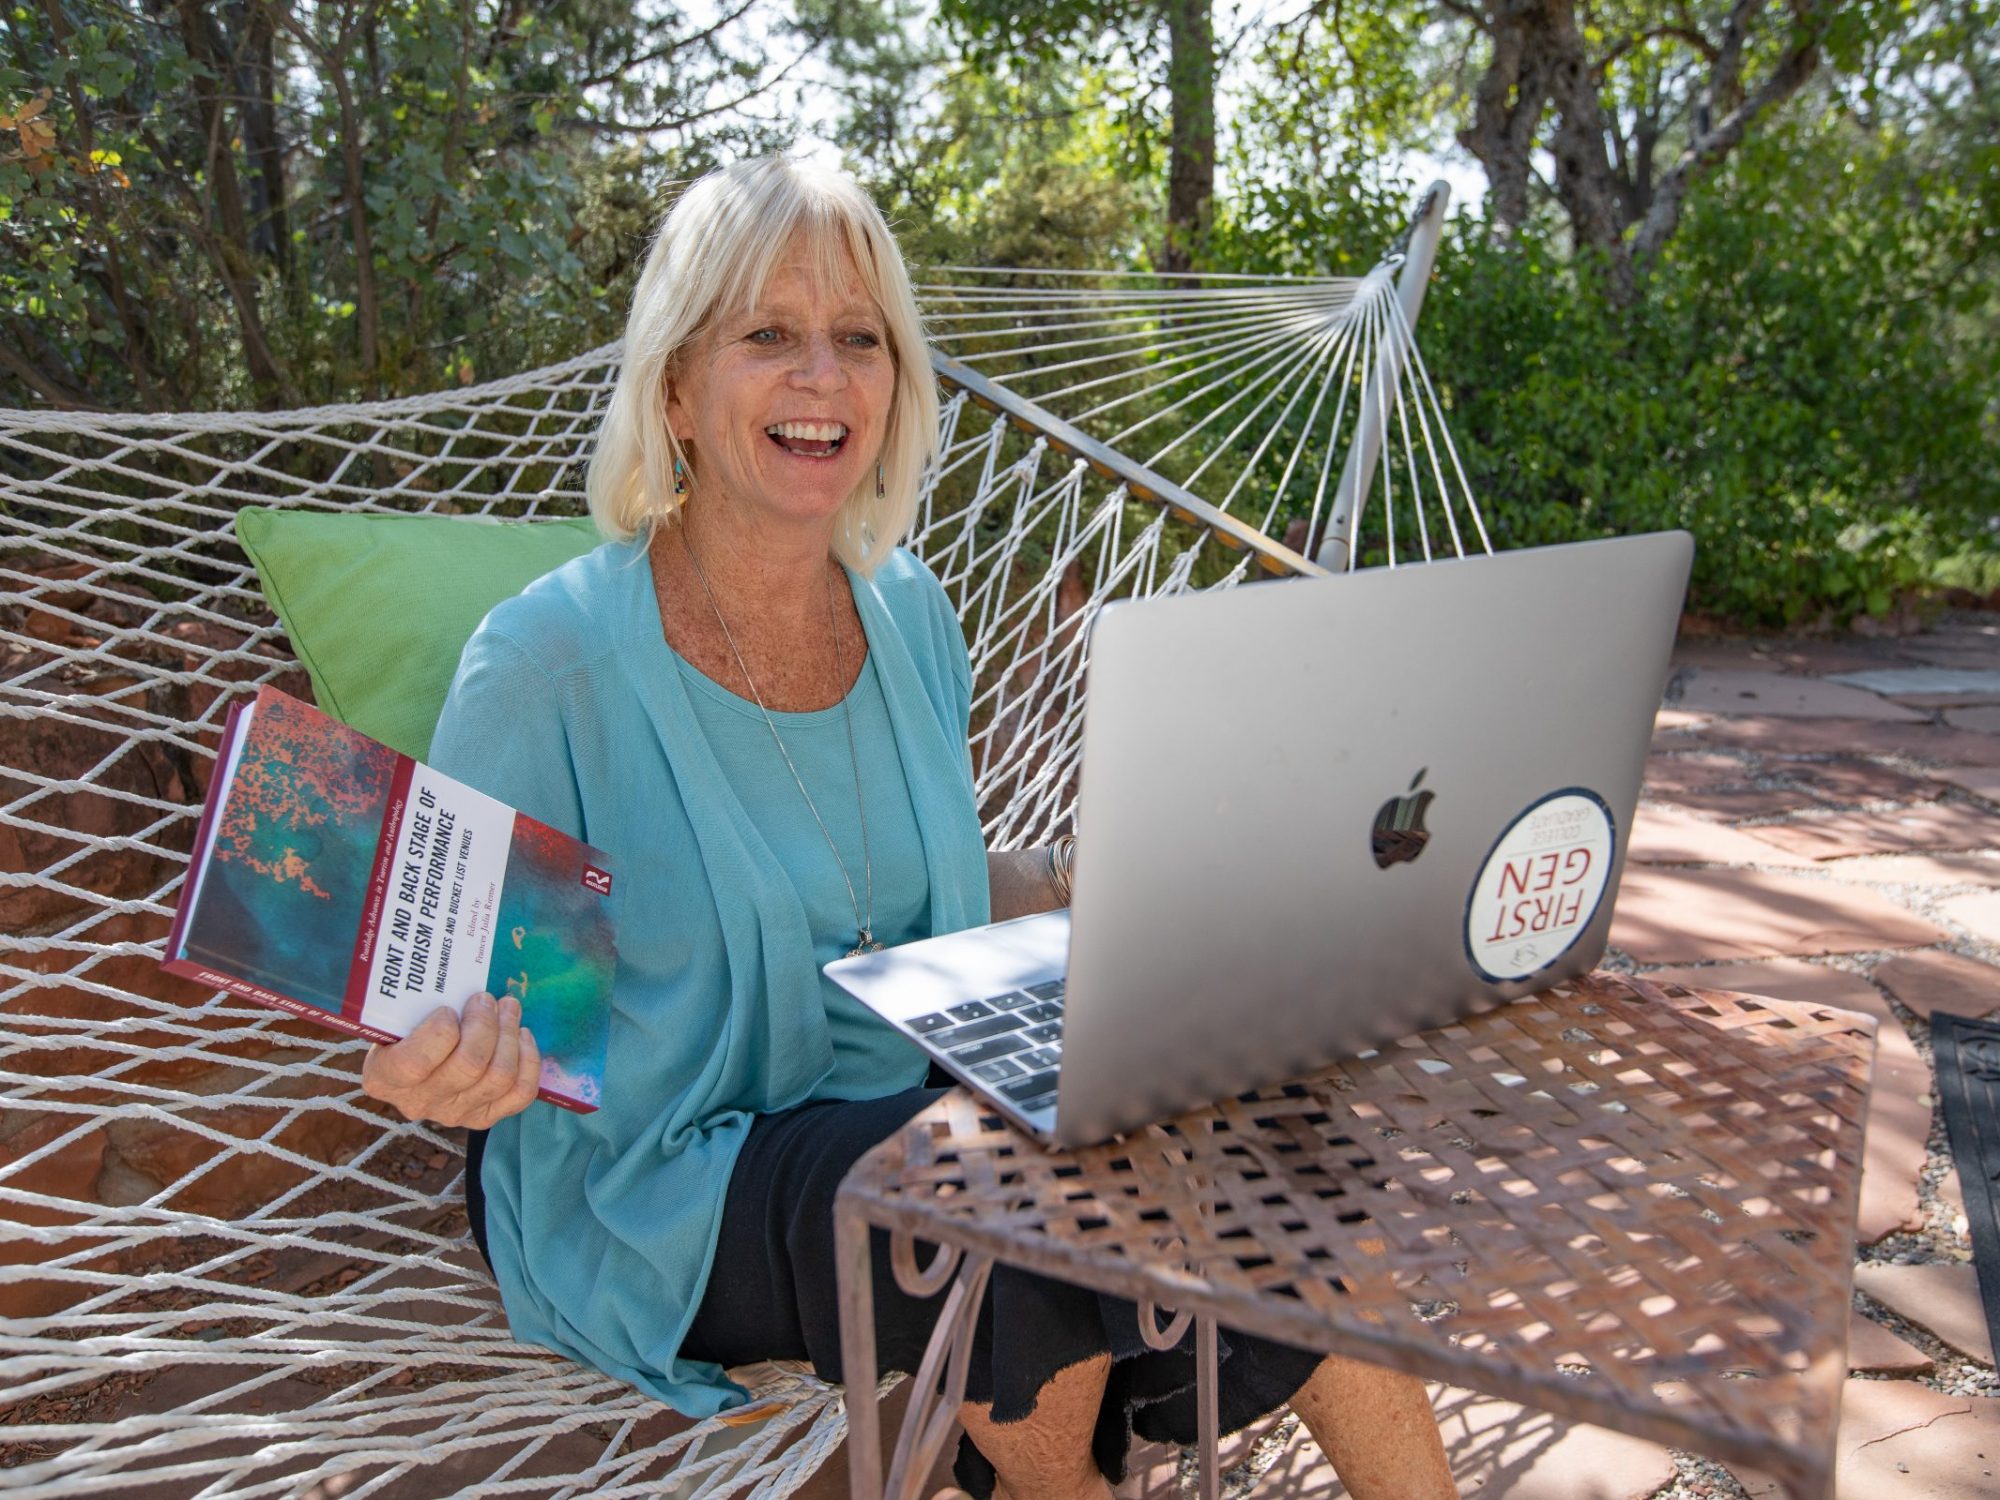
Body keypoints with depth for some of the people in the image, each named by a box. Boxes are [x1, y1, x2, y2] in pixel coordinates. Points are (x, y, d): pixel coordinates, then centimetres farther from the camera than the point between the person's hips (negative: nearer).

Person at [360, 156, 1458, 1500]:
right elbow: (453, 994, -10)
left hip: (916, 1106, 5)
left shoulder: (909, 615, 1)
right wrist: (452, 1066, -33)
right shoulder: (547, 667, -17)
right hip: (663, 1188, -4)